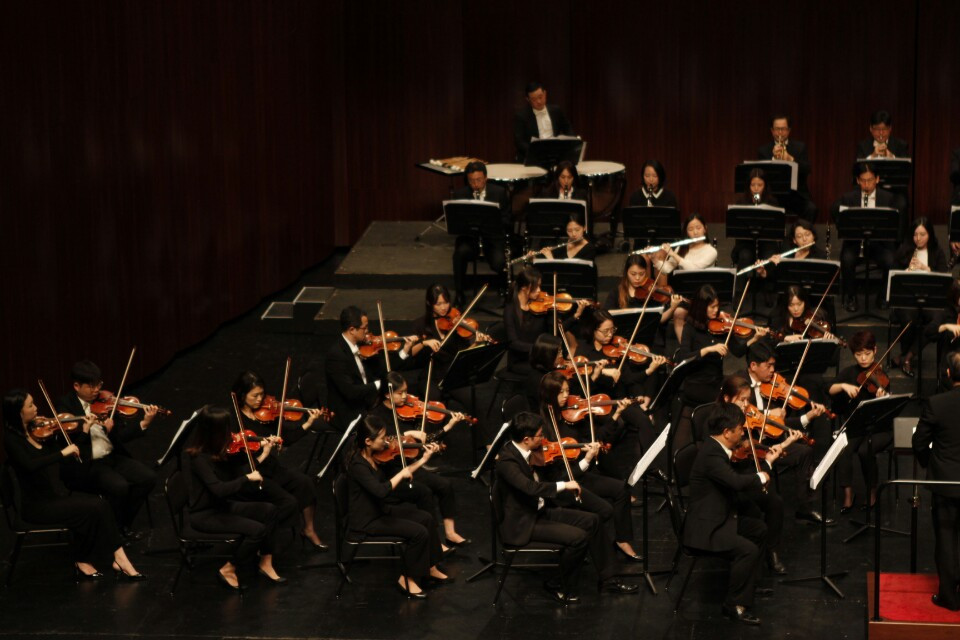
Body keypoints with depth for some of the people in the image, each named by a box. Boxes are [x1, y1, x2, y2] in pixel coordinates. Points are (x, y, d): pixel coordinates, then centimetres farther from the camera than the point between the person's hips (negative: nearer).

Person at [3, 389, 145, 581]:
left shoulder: (39, 432, 8)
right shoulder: (11, 439, -12)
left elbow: (73, 462, 12)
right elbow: (30, 465, -31)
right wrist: (63, 452, -30)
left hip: (58, 493, 6)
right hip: (37, 505, -6)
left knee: (100, 504, -18)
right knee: (91, 509, -22)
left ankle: (119, 560, -20)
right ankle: (82, 562, -4)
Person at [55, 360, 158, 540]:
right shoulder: (65, 405, -4)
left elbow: (121, 435, 2)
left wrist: (144, 423, -13)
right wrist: (86, 428, -31)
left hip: (112, 457, 6)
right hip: (84, 465, -6)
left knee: (148, 477, -14)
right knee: (119, 486, -29)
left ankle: (124, 523, 5)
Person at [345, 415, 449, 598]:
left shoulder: (376, 455, -1)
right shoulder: (358, 464, -28)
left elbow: (397, 475, 10)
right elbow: (381, 490, -39)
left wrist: (424, 459, 4)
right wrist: (403, 473, -25)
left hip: (380, 510, 9)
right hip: (366, 520, -9)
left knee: (426, 518, 8)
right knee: (419, 532, -15)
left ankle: (430, 568, 20)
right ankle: (408, 580, 1)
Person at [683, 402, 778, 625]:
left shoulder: (717, 449, 6)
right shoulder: (711, 454, -26)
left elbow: (736, 478, 16)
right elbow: (737, 482, -39)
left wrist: (767, 461, 17)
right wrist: (762, 477, -18)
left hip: (719, 518, 11)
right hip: (704, 529, -11)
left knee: (759, 529, 23)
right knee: (748, 550, -24)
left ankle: (748, 583, 37)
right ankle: (735, 605, -10)